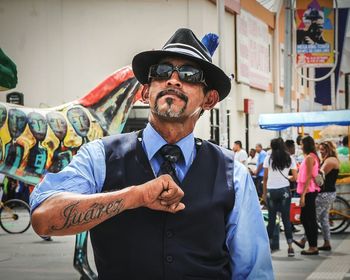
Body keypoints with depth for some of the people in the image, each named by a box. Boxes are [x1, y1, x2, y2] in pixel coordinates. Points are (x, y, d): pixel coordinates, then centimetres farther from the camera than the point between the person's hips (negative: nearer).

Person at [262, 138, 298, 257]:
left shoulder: (268, 158, 0)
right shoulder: (289, 159, 3)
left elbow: (265, 177, 0)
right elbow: (295, 178, -1)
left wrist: (264, 192, 9)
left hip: (271, 191, 0)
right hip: (285, 190, 0)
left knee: (271, 219, 7)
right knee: (286, 218, 3)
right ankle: (290, 247, -1)